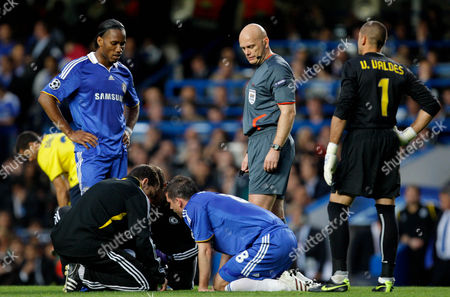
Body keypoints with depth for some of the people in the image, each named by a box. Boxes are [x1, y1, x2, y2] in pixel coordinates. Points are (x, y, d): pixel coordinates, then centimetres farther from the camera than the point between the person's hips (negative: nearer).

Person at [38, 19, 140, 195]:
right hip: (91, 150, -6)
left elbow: (133, 105, 34)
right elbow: (45, 98, -7)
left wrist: (128, 129, 14)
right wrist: (70, 133, -10)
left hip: (119, 151, 6)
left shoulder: (123, 73, 15)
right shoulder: (79, 68, -4)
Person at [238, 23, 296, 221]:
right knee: (274, 214, 7)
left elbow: (288, 112, -17)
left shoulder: (277, 69, -9)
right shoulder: (260, 70, 23)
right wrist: (250, 154, 27)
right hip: (259, 144, 11)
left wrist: (275, 149, -24)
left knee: (257, 212, -19)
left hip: (272, 141, -11)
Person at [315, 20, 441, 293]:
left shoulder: (355, 66, -2)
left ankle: (340, 276, -11)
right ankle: (387, 278, 6)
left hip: (360, 140, -5)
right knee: (387, 210, 7)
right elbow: (432, 105, 9)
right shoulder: (400, 71, 11)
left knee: (338, 206, -2)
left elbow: (342, 112, -9)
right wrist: (408, 135, 13)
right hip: (389, 142, 5)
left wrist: (331, 152, -7)